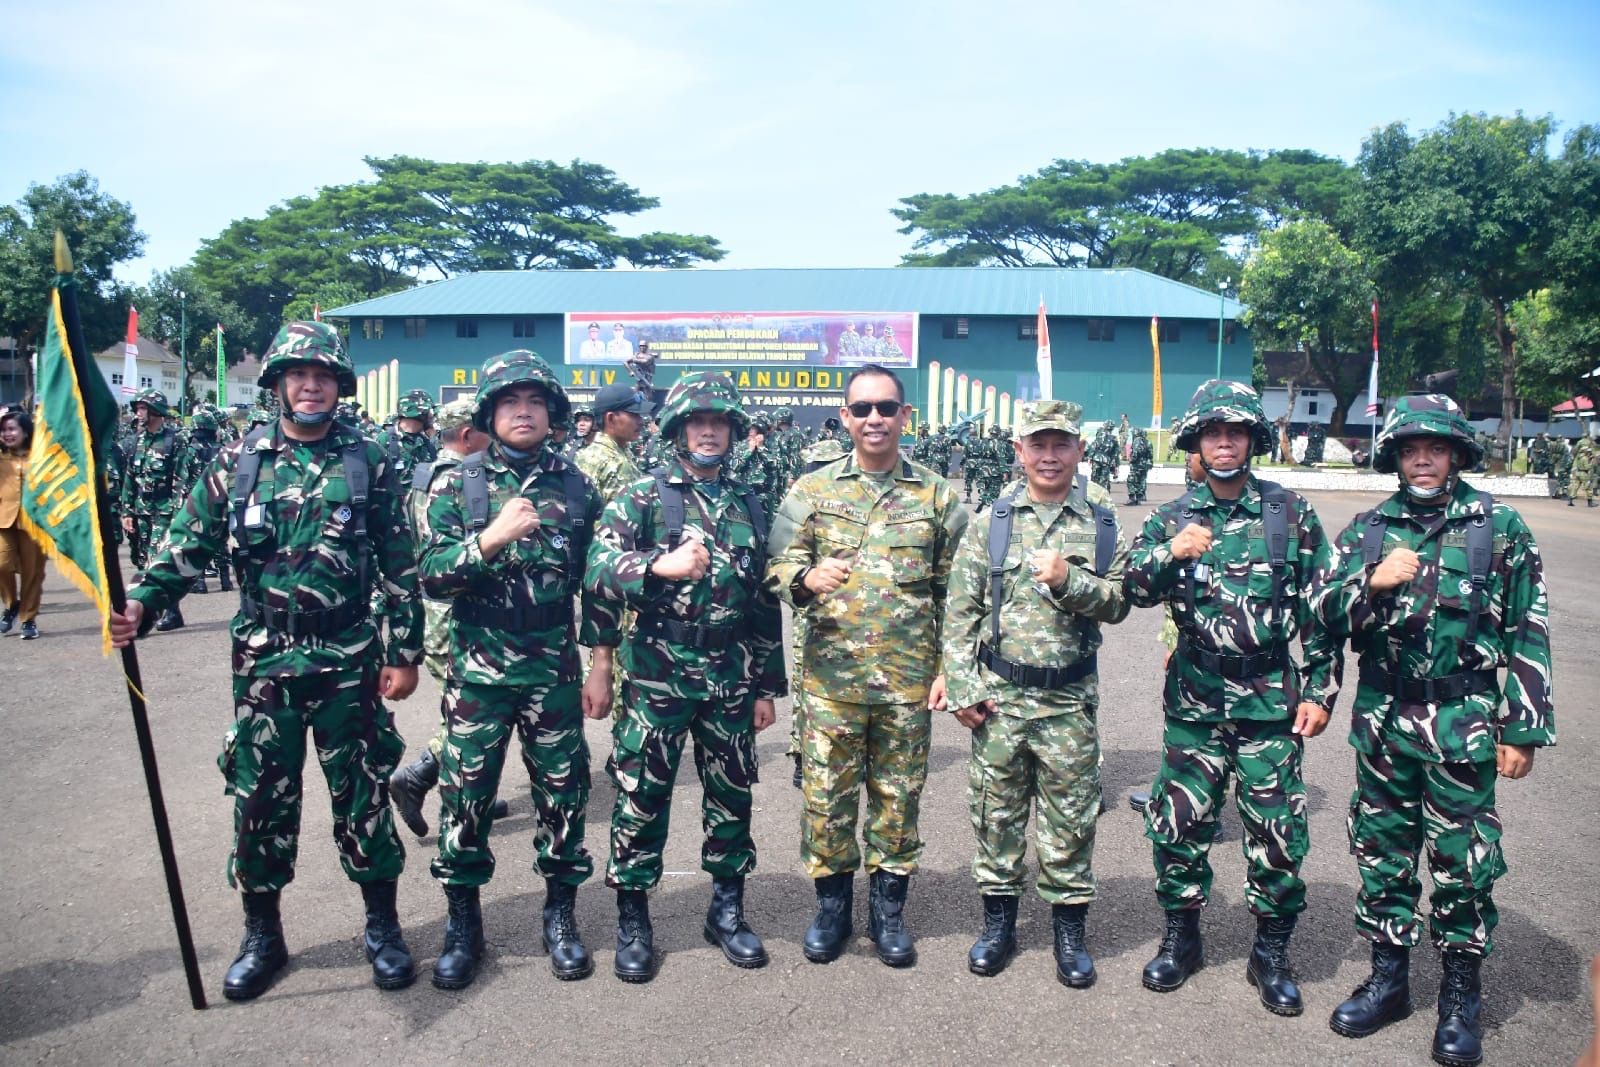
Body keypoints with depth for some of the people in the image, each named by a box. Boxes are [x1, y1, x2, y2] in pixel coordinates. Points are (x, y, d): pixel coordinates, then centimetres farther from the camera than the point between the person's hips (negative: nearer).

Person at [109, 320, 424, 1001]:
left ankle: (383, 928, 23)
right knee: (260, 797, 9)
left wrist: (405, 653, -2)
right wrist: (140, 604, -15)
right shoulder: (237, 462, 3)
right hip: (263, 662, 2)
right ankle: (262, 937, 26)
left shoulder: (368, 464, -1)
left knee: (361, 793, 7)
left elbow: (401, 566, 0)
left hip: (350, 662, -1)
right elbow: (187, 546, 2)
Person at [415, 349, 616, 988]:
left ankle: (561, 914, 25)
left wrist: (601, 662, 3)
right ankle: (462, 922, 22)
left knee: (562, 791, 7)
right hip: (477, 670, -1)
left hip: (554, 670, 1)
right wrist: (492, 538, -21)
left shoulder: (575, 488, 5)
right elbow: (430, 575, -6)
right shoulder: (456, 486, 1)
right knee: (466, 794, 5)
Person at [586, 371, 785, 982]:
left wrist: (768, 686, 12)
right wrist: (661, 564, -33)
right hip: (657, 674, -3)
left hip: (731, 679, 4)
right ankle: (633, 920, 19)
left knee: (731, 795, 11)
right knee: (642, 795, 4)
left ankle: (727, 910, 28)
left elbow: (766, 603, 13)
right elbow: (598, 569, -16)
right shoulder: (643, 497, -1)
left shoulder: (748, 506, 11)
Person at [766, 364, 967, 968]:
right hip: (831, 676, 0)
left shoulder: (936, 496, 5)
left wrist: (948, 666, 0)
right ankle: (832, 907, 26)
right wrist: (807, 578, -22)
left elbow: (954, 590, 7)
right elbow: (777, 569, 1)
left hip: (908, 679, 1)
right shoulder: (812, 490, 3)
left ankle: (889, 911, 27)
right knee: (827, 794, 6)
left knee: (899, 797, 10)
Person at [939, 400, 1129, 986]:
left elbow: (1119, 601, 0)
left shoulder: (1102, 524, 2)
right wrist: (962, 688, -5)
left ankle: (1070, 925, 26)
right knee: (996, 808, 10)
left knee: (1070, 815, 8)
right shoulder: (990, 523, 1)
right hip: (998, 695, 0)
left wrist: (1068, 579, -18)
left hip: (1070, 699, 0)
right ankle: (999, 919, 27)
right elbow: (960, 612, 0)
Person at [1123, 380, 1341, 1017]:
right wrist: (1170, 552, -26)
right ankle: (1180, 938, 27)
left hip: (1271, 702, -1)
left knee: (1276, 832, 4)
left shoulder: (1292, 514, 1)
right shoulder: (1172, 518, 4)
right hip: (1194, 701, 1)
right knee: (1178, 823, 7)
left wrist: (1320, 692, -1)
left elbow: (1322, 609, 3)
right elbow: (1131, 589, -7)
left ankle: (1271, 953, 23)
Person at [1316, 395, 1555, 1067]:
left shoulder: (1500, 528, -1)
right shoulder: (1368, 530, 5)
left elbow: (1528, 634, 0)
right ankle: (1388, 978, 27)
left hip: (1463, 724, -2)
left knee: (1463, 860, 4)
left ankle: (1462, 996, 22)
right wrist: (1373, 583, -17)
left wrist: (1522, 729, -2)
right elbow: (1325, 619, 1)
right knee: (1381, 852, 11)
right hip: (1382, 719, 3)